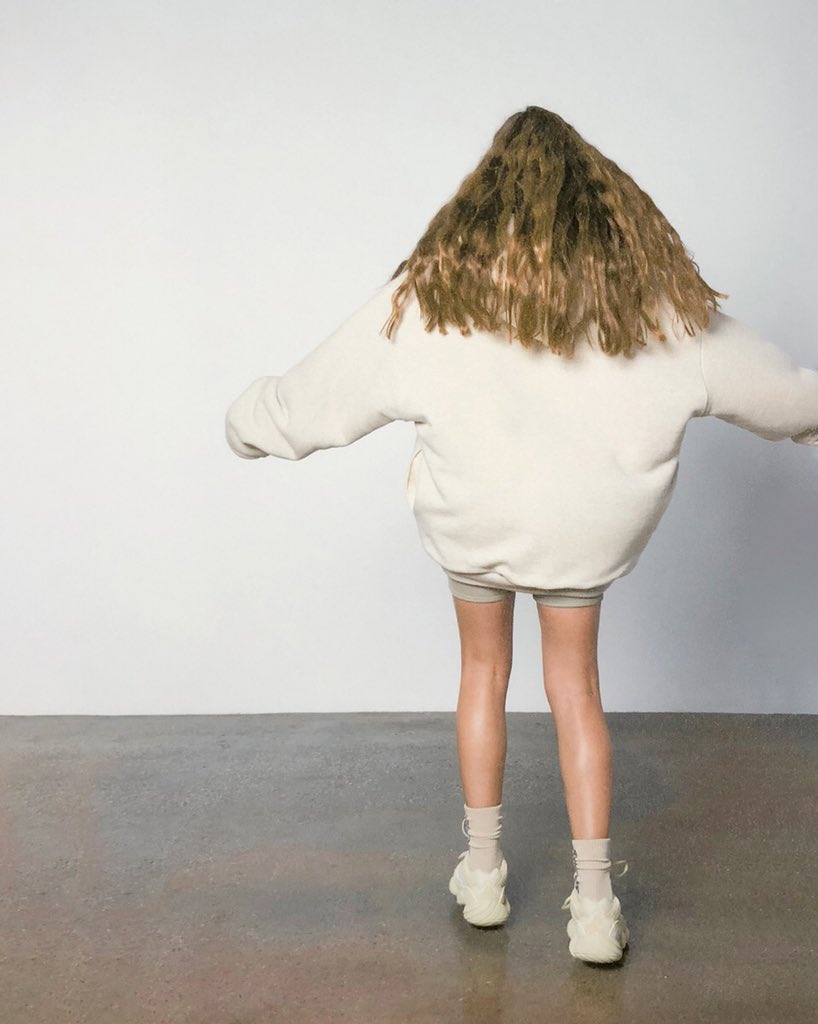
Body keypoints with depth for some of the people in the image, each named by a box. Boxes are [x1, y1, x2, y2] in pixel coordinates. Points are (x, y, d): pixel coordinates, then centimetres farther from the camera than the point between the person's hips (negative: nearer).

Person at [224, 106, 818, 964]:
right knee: (574, 687, 20)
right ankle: (593, 907, 22)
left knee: (483, 673, 23)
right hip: (588, 531, 1)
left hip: (474, 523, -1)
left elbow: (318, 395, -4)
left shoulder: (427, 302, -16)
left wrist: (248, 424, 16)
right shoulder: (653, 299, -12)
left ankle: (483, 873, 34)